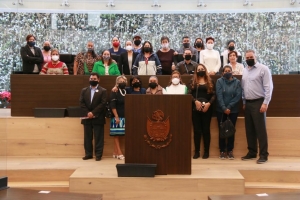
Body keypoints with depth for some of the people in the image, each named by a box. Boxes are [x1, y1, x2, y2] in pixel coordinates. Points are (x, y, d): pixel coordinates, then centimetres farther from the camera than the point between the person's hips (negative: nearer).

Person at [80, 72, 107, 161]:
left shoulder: (103, 91, 1)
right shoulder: (84, 90, 12)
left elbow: (103, 104, -9)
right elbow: (81, 103, 4)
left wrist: (93, 113, -16)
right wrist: (87, 113, -11)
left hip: (98, 118, -3)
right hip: (87, 117, 4)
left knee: (98, 137, 0)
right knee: (87, 137, 8)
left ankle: (98, 154, 5)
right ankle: (88, 154, 16)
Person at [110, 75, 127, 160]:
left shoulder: (127, 92, 12)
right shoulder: (114, 92, -3)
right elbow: (112, 106, -9)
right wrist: (116, 117, -15)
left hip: (125, 117, 5)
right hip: (117, 117, -5)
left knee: (124, 135, 4)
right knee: (116, 135, -4)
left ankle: (115, 153, 12)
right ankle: (119, 153, 0)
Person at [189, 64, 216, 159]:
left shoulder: (210, 82, 9)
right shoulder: (193, 81, 10)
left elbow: (214, 95, 2)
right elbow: (189, 94, 0)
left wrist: (209, 103, -13)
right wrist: (196, 101, -15)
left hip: (207, 108, 0)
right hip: (195, 108, 1)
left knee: (206, 129, 2)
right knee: (196, 130, 1)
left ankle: (206, 151, 8)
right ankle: (197, 151, 7)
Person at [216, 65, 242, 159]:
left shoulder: (237, 82, 1)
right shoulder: (219, 81, -1)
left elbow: (238, 96, -8)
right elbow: (219, 96, -9)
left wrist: (229, 107, -15)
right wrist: (224, 108, -17)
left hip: (233, 110, 1)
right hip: (221, 110, 0)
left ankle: (230, 151, 14)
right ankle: (222, 151, 13)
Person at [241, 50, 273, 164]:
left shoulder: (263, 69, -7)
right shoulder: (245, 71, 14)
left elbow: (268, 87, -12)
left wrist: (265, 103, -17)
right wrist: (244, 102, 11)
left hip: (258, 102, -7)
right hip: (248, 103, 7)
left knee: (260, 129, -4)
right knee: (249, 129, 11)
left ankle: (263, 155, 3)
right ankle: (252, 152, 21)